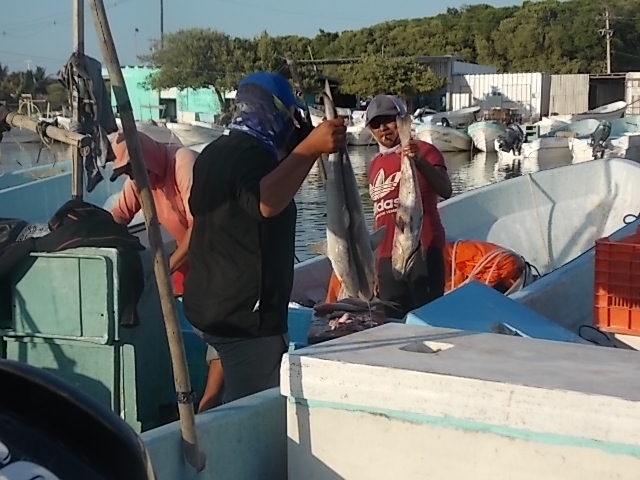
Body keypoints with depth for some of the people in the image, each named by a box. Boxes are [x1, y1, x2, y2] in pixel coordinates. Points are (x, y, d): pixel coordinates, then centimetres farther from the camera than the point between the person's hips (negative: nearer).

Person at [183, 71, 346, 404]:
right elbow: (266, 202, -37)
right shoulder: (251, 153, -15)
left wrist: (310, 151, 29)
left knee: (238, 403, 19)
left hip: (210, 304, 10)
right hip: (247, 313, -10)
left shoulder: (217, 152, 17)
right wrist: (309, 149, -40)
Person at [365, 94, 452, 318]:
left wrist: (419, 162, -34)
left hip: (423, 251, -6)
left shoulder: (423, 152, -1)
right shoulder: (375, 165, 19)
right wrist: (375, 264, 22)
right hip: (387, 257, 6)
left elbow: (445, 191, -19)